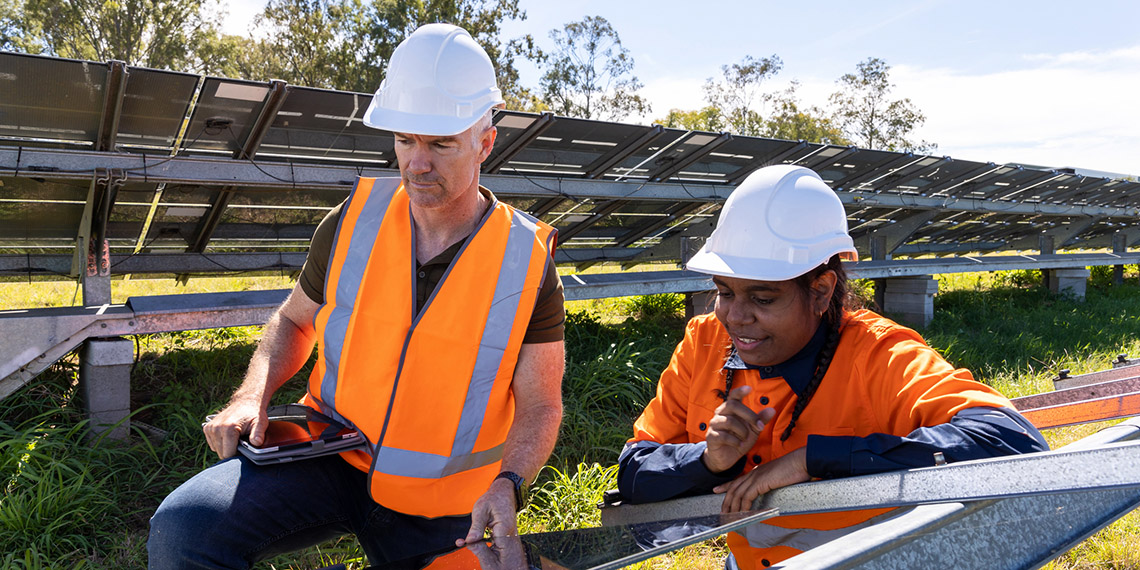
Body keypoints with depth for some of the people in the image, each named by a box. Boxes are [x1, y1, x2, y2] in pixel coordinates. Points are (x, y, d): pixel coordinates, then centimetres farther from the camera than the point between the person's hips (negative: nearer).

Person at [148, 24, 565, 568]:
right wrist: (252, 396, -7)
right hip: (331, 456, 1)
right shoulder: (353, 221, -5)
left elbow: (540, 405, -6)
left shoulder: (527, 262, -12)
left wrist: (507, 484, -25)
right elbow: (295, 319, 11)